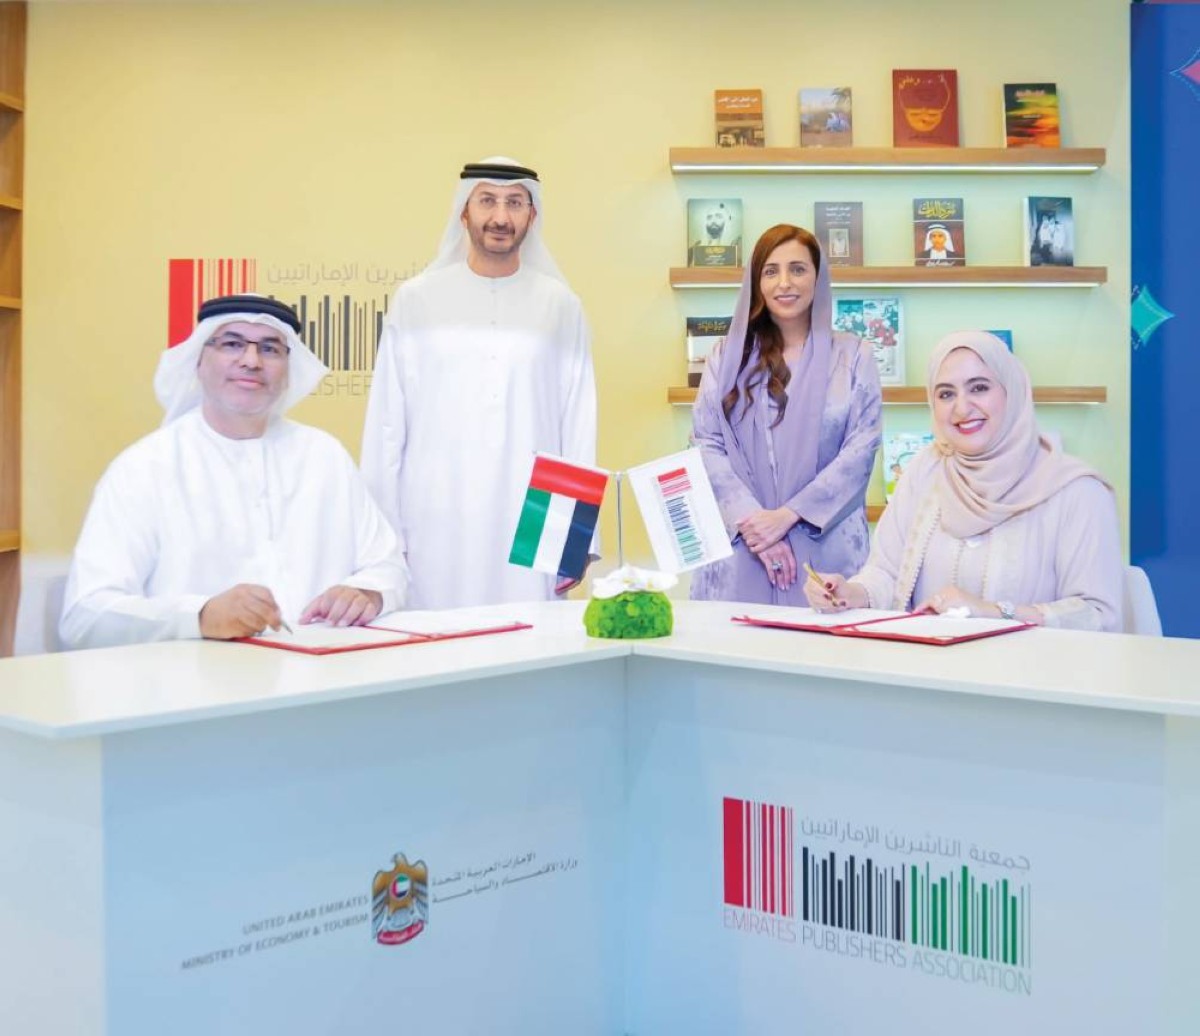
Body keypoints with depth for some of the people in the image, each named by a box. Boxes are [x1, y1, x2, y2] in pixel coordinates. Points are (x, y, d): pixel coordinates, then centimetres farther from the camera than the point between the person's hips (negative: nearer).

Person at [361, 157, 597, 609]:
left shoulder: (560, 306, 6)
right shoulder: (417, 300, 5)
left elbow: (579, 426, 5)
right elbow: (386, 423, 5)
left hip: (531, 531, 1)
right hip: (438, 529, 0)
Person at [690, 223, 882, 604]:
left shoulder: (853, 356, 8)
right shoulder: (728, 356, 11)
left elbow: (861, 448, -1)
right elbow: (706, 446, 2)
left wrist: (787, 515, -12)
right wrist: (751, 519, -12)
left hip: (824, 547, -1)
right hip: (740, 543, 1)